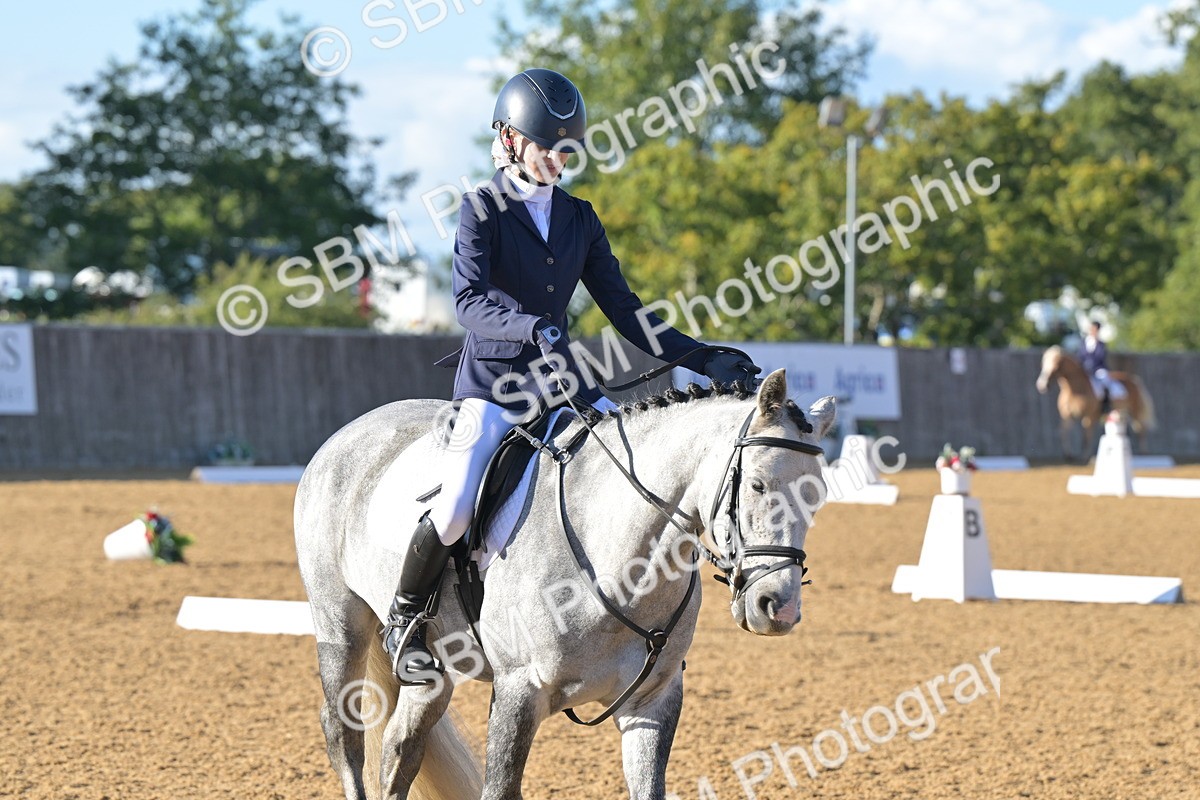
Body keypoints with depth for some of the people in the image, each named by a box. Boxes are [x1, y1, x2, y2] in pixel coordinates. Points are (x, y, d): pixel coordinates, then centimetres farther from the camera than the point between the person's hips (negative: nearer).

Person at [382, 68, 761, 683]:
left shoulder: (579, 219, 12)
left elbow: (624, 310, 11)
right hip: (493, 383, -6)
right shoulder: (483, 210, -4)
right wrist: (535, 328, -37)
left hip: (563, 382, 6)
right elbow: (469, 300, -18)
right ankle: (404, 622, 0)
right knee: (458, 503, -25)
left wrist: (701, 360, 0)